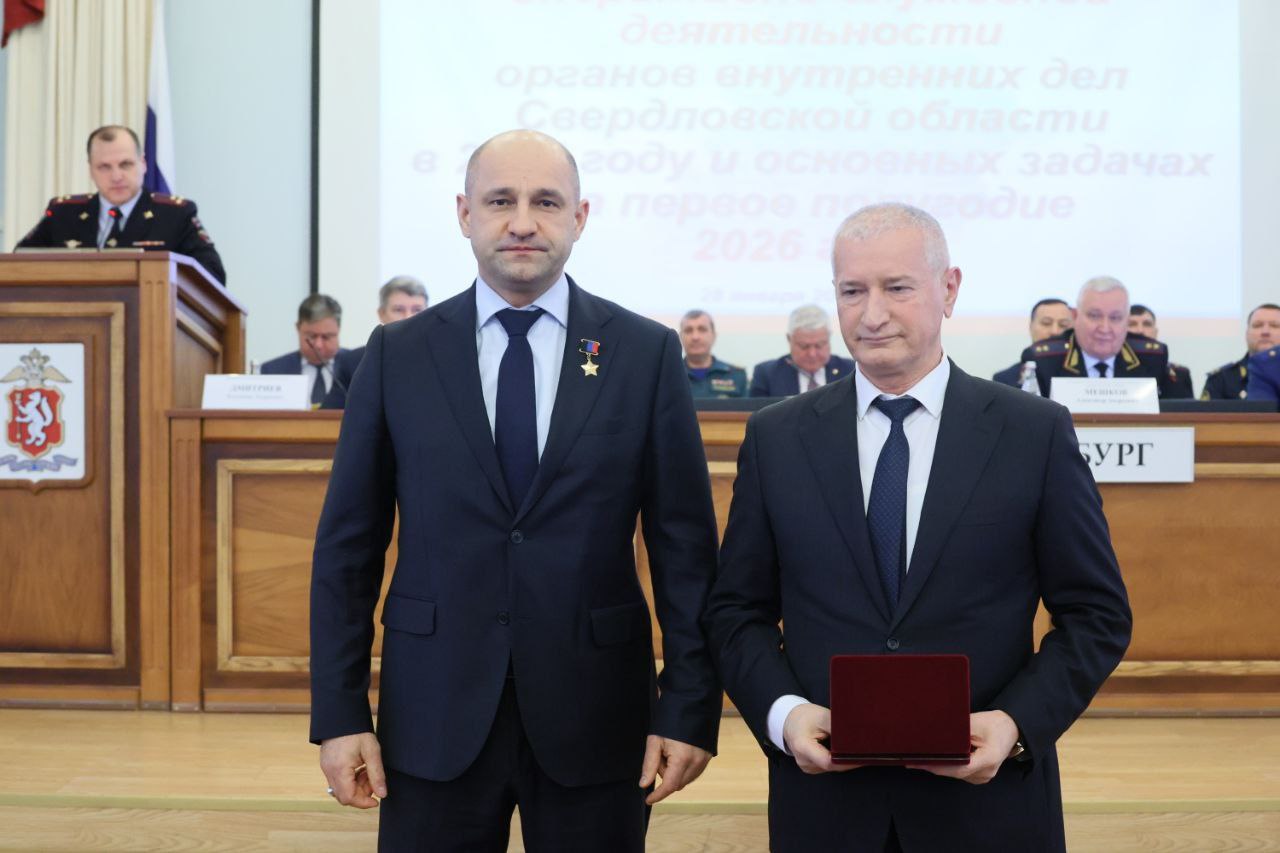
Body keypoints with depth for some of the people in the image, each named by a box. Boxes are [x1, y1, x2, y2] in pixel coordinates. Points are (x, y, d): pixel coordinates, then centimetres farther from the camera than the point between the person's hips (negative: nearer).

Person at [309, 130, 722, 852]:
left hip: (596, 715, 0)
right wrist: (340, 712, -1)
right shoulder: (398, 355, 2)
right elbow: (348, 547, 3)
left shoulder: (647, 353, 0)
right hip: (435, 717, 1)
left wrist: (690, 708, -4)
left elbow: (686, 547, 0)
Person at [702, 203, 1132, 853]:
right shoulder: (775, 438, 2)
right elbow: (737, 610, 5)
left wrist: (1019, 721, -14)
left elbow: (1097, 615, 0)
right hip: (823, 798, 1)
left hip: (987, 801, -1)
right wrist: (781, 712, -11)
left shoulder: (1037, 433, -2)